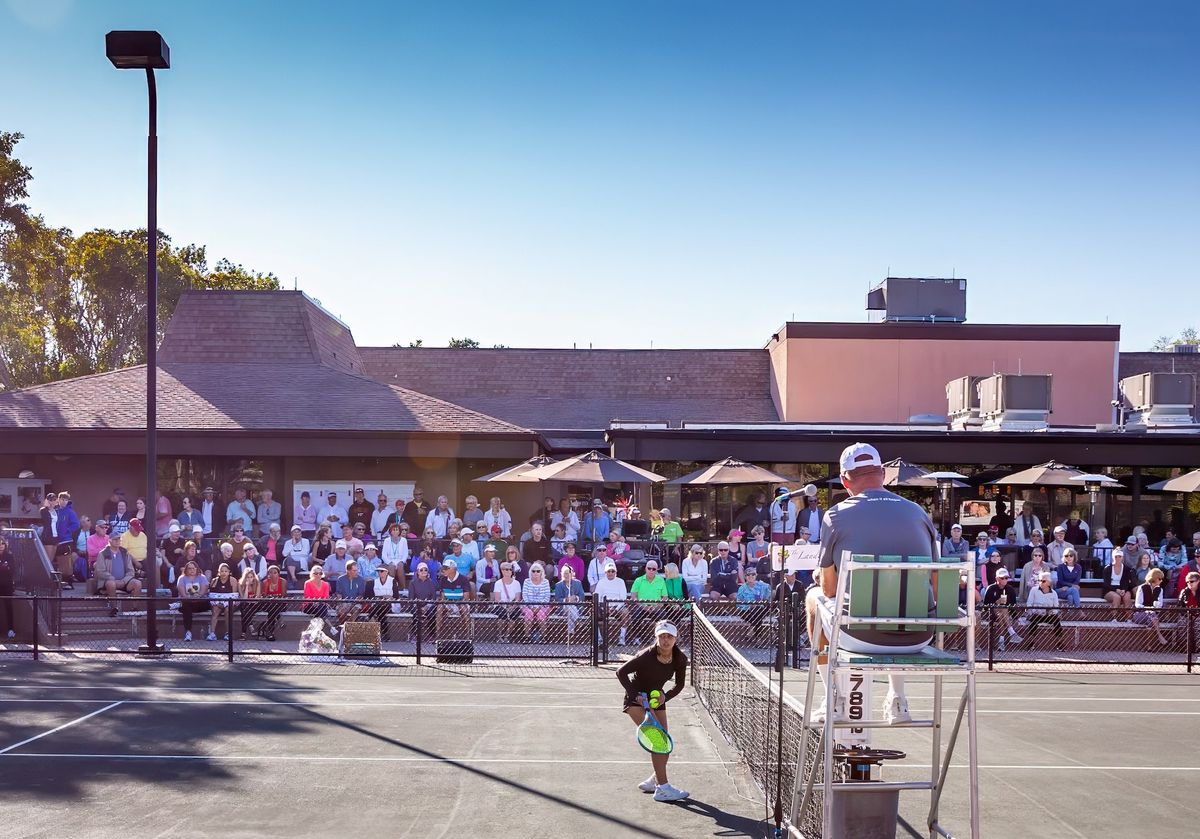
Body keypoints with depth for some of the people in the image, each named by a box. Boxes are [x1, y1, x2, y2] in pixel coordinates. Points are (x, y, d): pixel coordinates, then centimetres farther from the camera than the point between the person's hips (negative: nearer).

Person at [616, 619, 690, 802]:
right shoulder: (647, 656, -29)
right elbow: (621, 673, -19)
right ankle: (662, 788, -16)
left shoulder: (680, 659, -15)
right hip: (636, 699, -6)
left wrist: (665, 696, -18)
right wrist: (635, 695, -25)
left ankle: (652, 781, 24)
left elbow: (679, 684, -1)